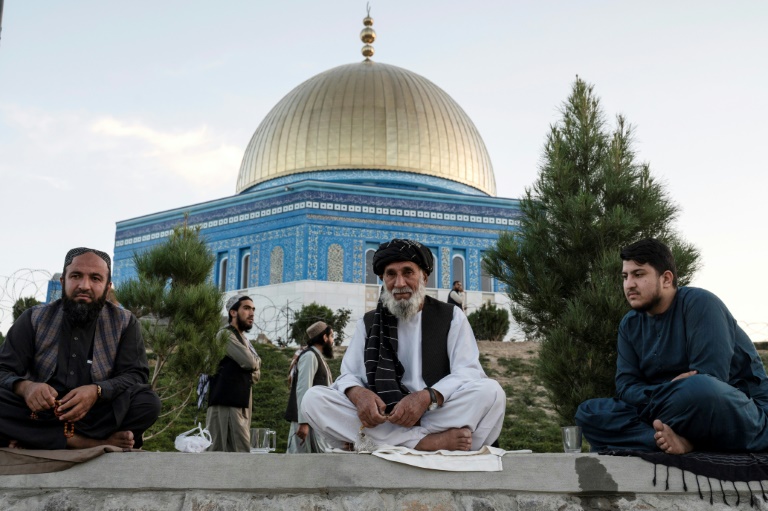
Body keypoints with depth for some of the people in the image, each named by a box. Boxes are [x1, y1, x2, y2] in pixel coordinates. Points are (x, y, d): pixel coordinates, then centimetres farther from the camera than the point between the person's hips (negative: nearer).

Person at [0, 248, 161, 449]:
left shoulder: (125, 323, 2)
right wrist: (25, 387, -25)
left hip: (99, 415, 0)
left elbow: (136, 374, -5)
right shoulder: (34, 319, 4)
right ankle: (90, 443, -27)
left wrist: (97, 391, -26)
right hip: (39, 415, 1)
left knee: (148, 402, -29)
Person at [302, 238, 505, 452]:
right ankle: (429, 442, -31)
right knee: (313, 398, -21)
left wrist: (426, 397, -23)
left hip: (439, 415, -1)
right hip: (380, 419, 1)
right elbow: (349, 375, 9)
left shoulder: (451, 317, 9)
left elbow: (468, 373, -3)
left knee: (490, 391, -29)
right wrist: (357, 393, -18)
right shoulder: (368, 323, 16)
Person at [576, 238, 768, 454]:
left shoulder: (699, 303, -12)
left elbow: (708, 378, -22)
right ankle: (677, 439, -25)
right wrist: (664, 395, -21)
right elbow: (626, 386, -2)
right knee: (587, 413, -8)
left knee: (698, 389, -42)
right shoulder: (630, 325, 8)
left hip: (742, 415, -7)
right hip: (680, 416, 7)